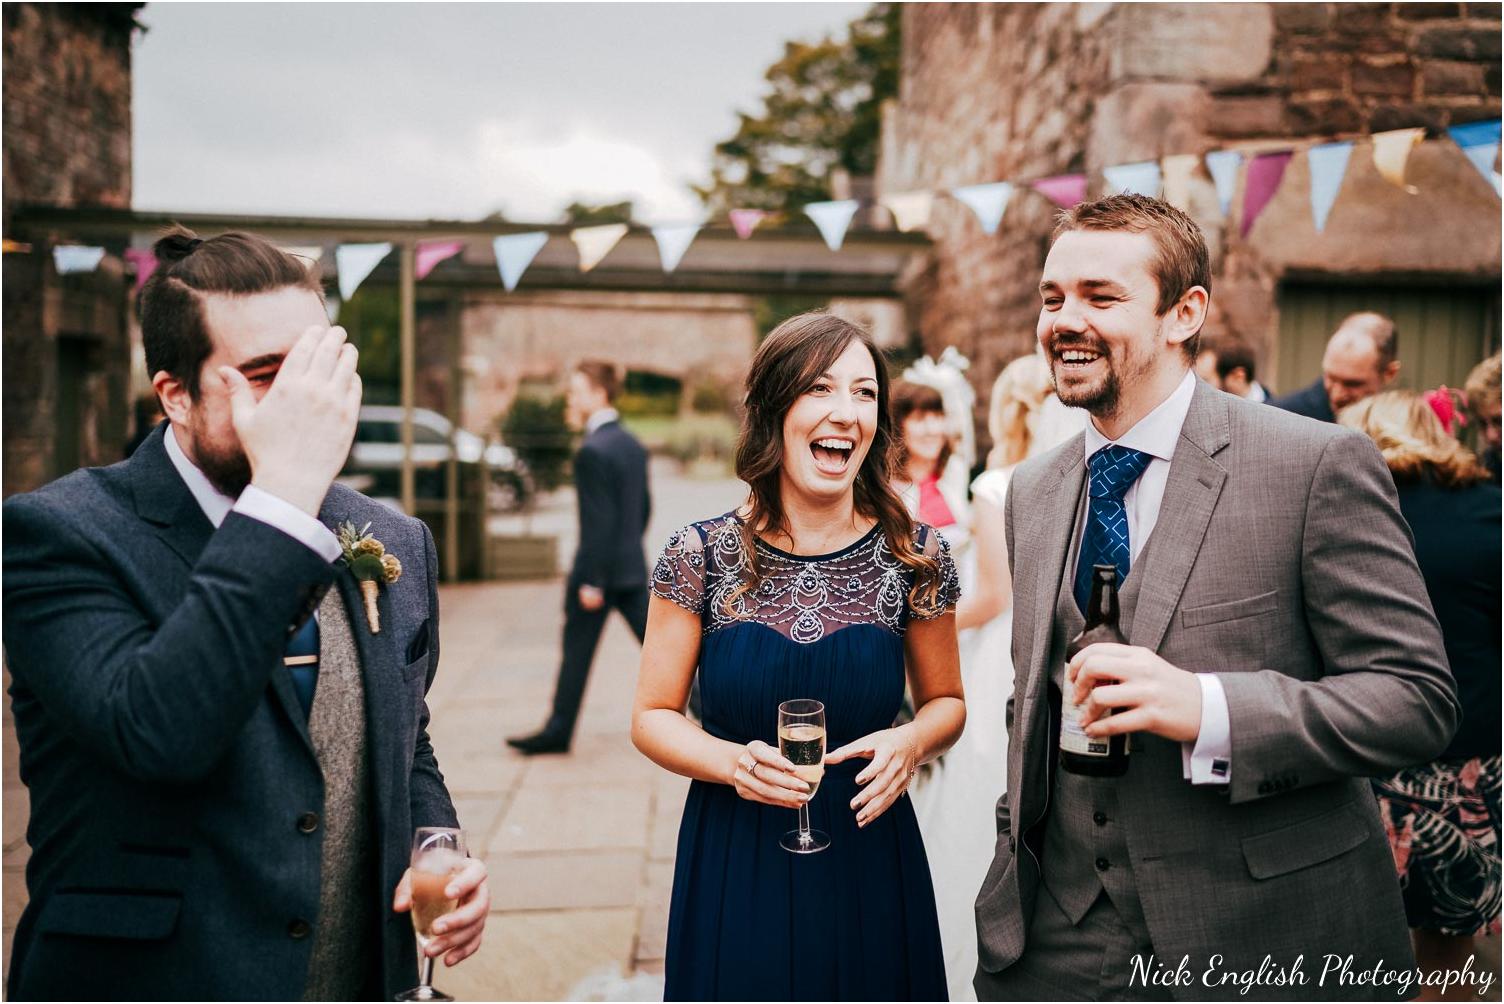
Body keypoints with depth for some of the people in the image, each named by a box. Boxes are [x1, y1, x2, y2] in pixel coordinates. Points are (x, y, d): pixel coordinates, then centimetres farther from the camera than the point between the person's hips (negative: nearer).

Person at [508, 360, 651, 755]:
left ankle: (559, 730, 14)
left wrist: (592, 581, -17)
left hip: (601, 569, -8)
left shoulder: (592, 451, -16)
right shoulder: (632, 444, 10)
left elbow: (598, 520, -20)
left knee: (577, 650, 4)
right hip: (633, 568, 8)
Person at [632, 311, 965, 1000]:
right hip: (732, 868, -1)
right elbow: (652, 717, -2)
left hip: (869, 866, 1)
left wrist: (912, 742, -15)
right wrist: (734, 762, -21)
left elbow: (946, 702, 8)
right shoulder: (700, 556, -8)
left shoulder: (916, 557, -6)